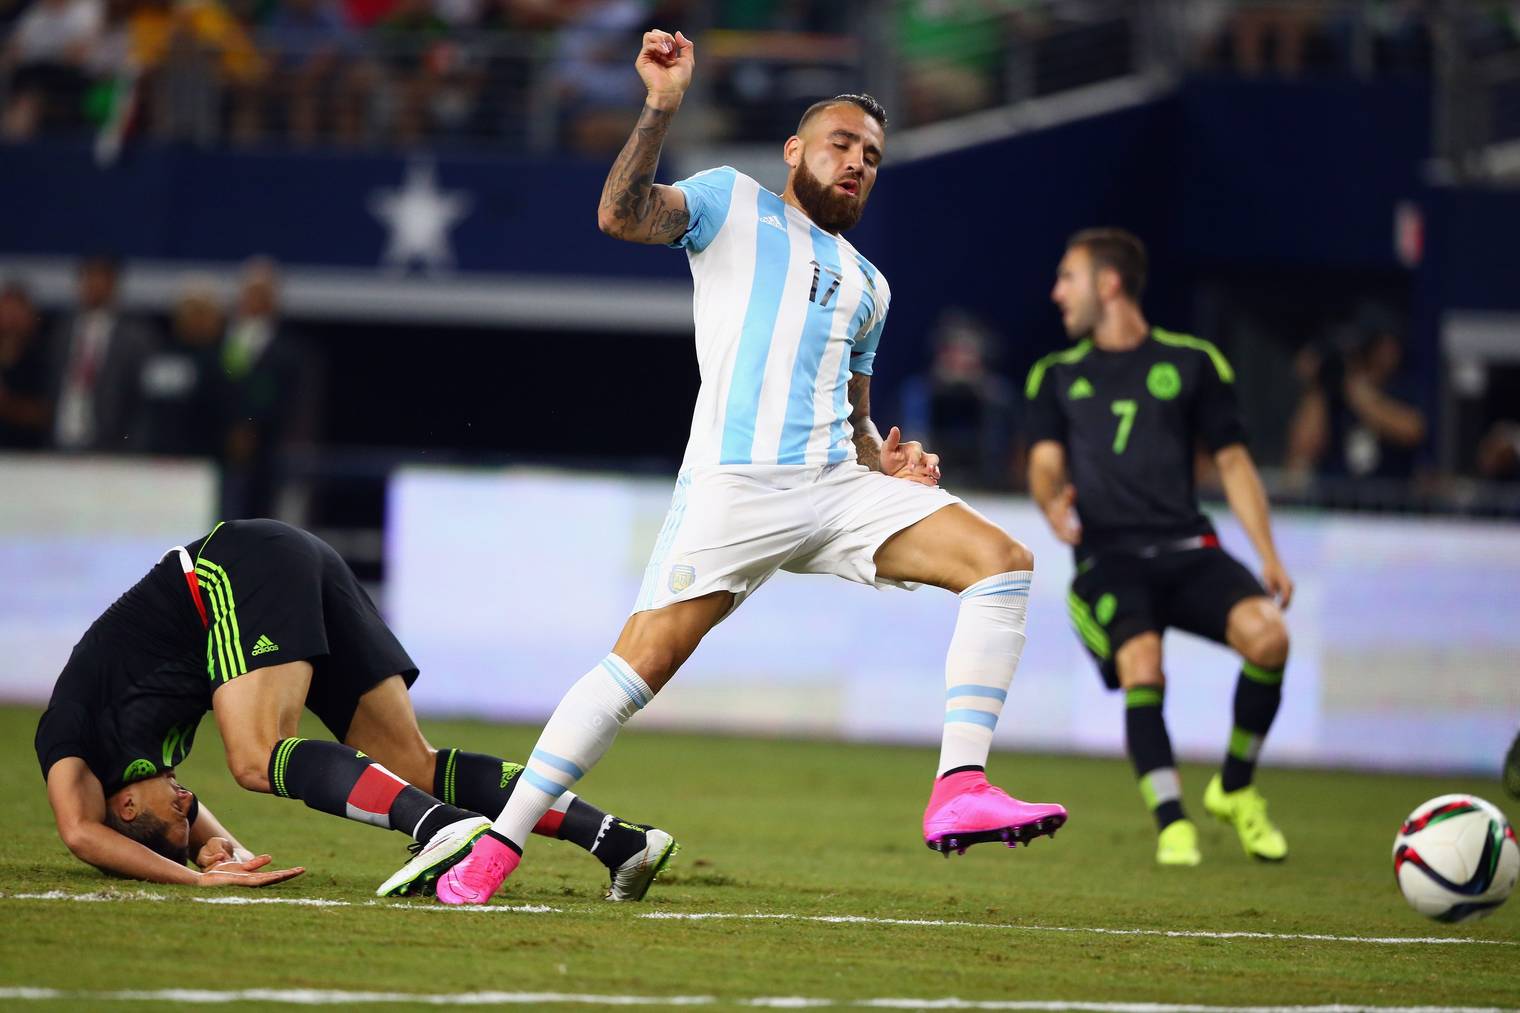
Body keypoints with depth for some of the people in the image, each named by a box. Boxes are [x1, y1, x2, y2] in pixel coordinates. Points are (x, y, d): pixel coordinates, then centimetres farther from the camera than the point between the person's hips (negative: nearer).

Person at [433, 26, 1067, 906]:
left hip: (837, 486, 5)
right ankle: (497, 847, -5)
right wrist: (662, 106, -15)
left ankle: (960, 794, -20)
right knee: (643, 662, -15)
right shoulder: (733, 203, 13)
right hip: (734, 486, -5)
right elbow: (622, 215, -5)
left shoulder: (867, 285, 28)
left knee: (1002, 562, -13)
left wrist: (886, 463, 9)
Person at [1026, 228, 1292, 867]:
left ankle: (1235, 790, -3)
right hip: (1107, 557, 0)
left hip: (1186, 548, 0)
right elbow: (1045, 461, 6)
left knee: (1266, 636, -26)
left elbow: (1231, 460, 13)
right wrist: (1052, 502, -19)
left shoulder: (1191, 362, 13)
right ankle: (1172, 822, -16)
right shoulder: (1056, 377, 17)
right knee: (1141, 667, -30)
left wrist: (1269, 556, 4)